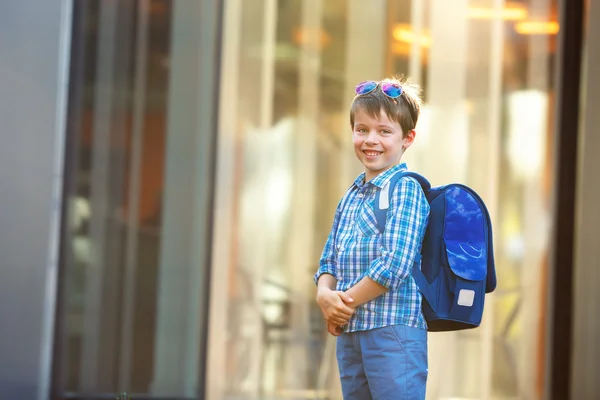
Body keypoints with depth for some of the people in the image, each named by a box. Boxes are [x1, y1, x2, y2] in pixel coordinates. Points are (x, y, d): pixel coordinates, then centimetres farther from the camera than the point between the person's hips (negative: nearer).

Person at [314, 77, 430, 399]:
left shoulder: (406, 189, -8)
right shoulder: (350, 197, 16)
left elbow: (395, 264, -17)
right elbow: (328, 262, 17)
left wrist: (346, 301, -10)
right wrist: (325, 295, -5)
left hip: (394, 329, -8)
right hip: (349, 333, 8)